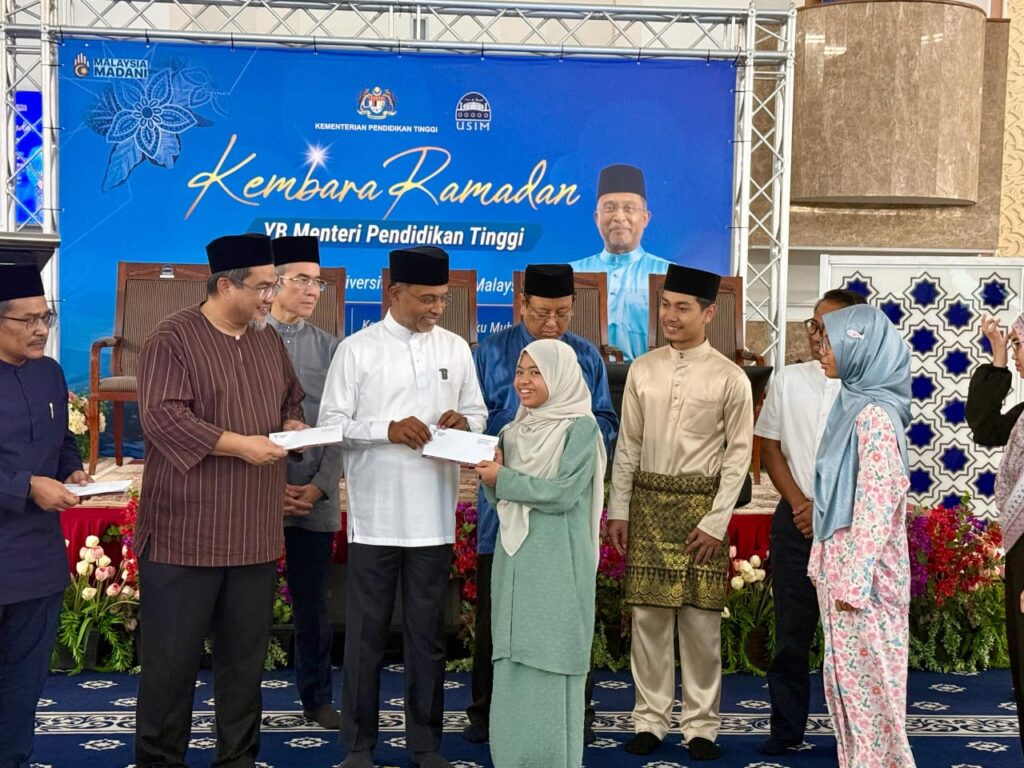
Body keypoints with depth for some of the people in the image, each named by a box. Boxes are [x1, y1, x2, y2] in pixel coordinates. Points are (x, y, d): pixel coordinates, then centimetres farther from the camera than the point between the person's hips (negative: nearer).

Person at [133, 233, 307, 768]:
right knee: (173, 655, 3)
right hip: (186, 530, -6)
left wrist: (293, 423, 3)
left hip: (254, 530, 6)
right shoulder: (173, 338, -9)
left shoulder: (269, 340, 12)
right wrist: (239, 444, -21)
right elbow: (161, 416, -19)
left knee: (246, 653, 13)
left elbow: (291, 397, 26)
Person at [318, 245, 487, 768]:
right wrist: (387, 429, -18)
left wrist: (463, 421, -9)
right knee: (366, 632, 6)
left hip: (434, 516, 3)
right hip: (375, 515, -3)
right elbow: (330, 424, -4)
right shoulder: (356, 349, -3)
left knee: (427, 633, 11)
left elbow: (478, 414, 14)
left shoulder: (457, 349, 7)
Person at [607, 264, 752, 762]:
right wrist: (618, 510, 6)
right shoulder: (642, 370, 6)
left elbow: (738, 454, -3)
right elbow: (628, 445, 10)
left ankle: (700, 725, 14)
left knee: (701, 619, 2)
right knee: (648, 614, 6)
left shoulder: (729, 378, -4)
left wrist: (716, 521, -8)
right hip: (648, 501, 3)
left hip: (700, 503, -3)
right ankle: (650, 719, 17)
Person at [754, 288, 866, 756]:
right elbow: (770, 447, 7)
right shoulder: (788, 380, 5)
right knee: (791, 629, 7)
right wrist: (799, 504, -3)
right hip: (795, 519, 2)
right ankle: (786, 729, 17)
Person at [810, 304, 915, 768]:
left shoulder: (873, 415, -17)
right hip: (840, 564, 9)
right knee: (848, 672, 15)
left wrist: (854, 581, -19)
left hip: (861, 569, -9)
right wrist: (824, 563, 16)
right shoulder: (853, 404, 11)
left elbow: (877, 503, -20)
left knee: (866, 673, 2)